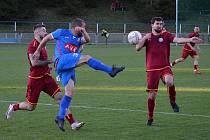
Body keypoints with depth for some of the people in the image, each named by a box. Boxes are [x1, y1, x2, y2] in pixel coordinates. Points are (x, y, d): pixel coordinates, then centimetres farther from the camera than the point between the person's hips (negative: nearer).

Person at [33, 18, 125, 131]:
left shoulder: (79, 38, 23)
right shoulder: (62, 33, 8)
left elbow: (88, 40, 3)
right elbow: (46, 38, 16)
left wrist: (83, 31, -12)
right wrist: (38, 51, 16)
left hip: (69, 68, 7)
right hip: (62, 61, -7)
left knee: (70, 92, -1)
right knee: (86, 58, -21)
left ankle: (60, 117, 4)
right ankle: (111, 71, -22)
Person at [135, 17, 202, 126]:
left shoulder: (166, 35, 6)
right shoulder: (147, 37, 9)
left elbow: (177, 40, -10)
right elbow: (137, 48, 1)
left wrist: (190, 40, -27)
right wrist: (145, 38, -13)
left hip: (165, 67, -1)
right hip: (152, 69, 1)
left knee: (169, 81, -33)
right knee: (152, 95, 2)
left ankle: (173, 102, -6)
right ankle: (150, 118, 20)